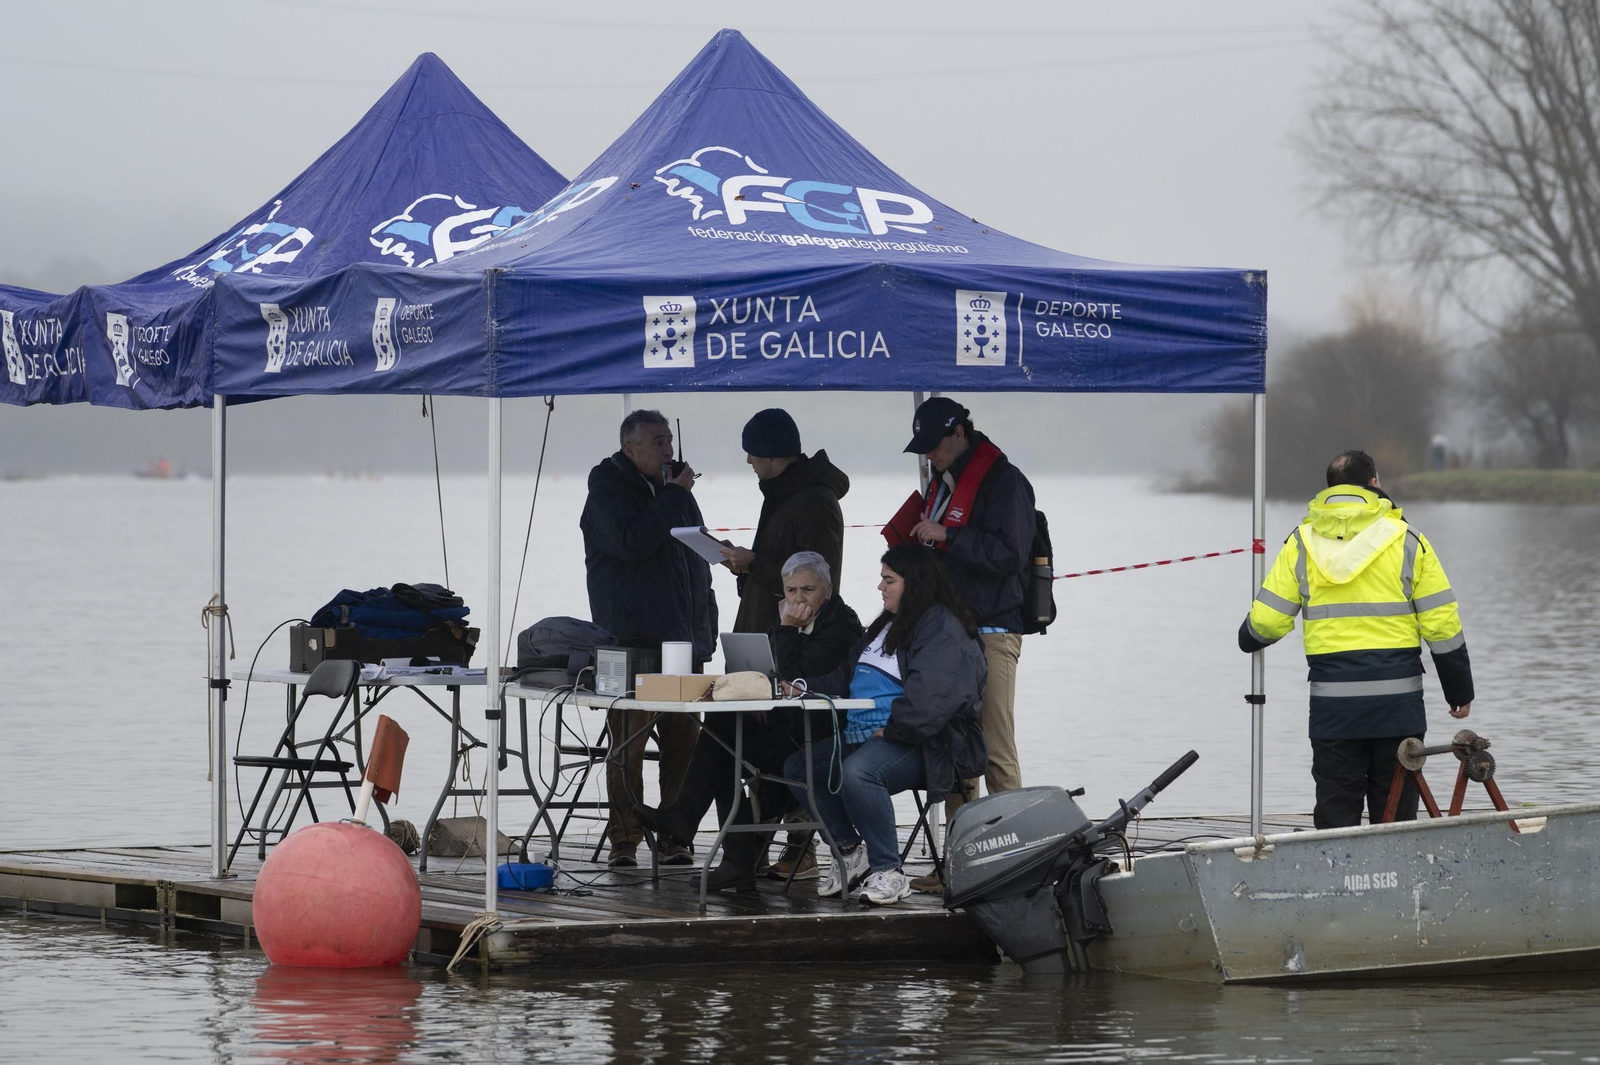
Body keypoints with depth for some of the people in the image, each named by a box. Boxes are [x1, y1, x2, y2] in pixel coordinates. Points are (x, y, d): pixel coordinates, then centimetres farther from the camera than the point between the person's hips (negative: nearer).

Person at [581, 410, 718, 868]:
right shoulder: (608, 490, -1)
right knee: (628, 744, -5)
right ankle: (624, 842, 0)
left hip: (682, 640, 6)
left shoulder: (675, 490, 18)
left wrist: (705, 630, 16)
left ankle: (676, 836, 8)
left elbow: (699, 561, 23)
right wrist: (673, 498, -14)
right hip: (630, 639, -6)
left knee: (683, 743, 2)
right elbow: (630, 543, -19)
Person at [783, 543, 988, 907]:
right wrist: (805, 688, 8)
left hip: (916, 743, -10)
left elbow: (929, 698, -23)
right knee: (798, 767, 1)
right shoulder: (885, 626, 21)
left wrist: (889, 731, -21)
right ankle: (850, 852, 7)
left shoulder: (942, 628, -12)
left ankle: (888, 873, -25)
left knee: (857, 772, -36)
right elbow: (847, 678, 23)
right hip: (863, 736, 10)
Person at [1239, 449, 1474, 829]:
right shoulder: (1406, 540, 0)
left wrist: (1249, 639, 27)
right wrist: (1460, 692, 10)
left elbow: (1266, 622, 2)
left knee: (1336, 816, 5)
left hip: (1333, 705, 1)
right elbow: (1442, 624, 0)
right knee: (1395, 816, 5)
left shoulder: (1302, 543, 3)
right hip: (1398, 704, -1)